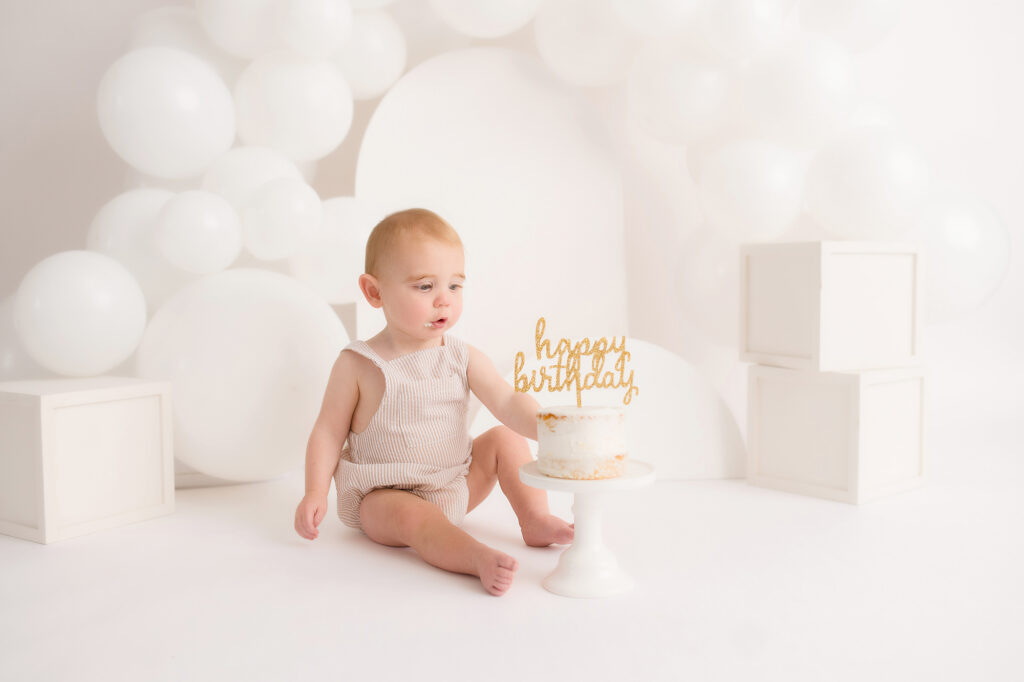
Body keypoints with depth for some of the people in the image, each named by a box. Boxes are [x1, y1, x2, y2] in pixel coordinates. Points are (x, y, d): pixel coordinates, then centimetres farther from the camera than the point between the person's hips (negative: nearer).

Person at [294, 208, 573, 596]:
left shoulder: (463, 359, -4)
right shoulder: (357, 365, -12)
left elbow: (508, 404, -15)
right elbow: (329, 432, -6)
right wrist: (315, 493, -16)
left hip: (456, 486, 5)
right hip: (384, 496, -5)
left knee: (506, 437, 0)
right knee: (413, 515, -34)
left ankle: (536, 520, 0)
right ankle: (480, 559, -51)